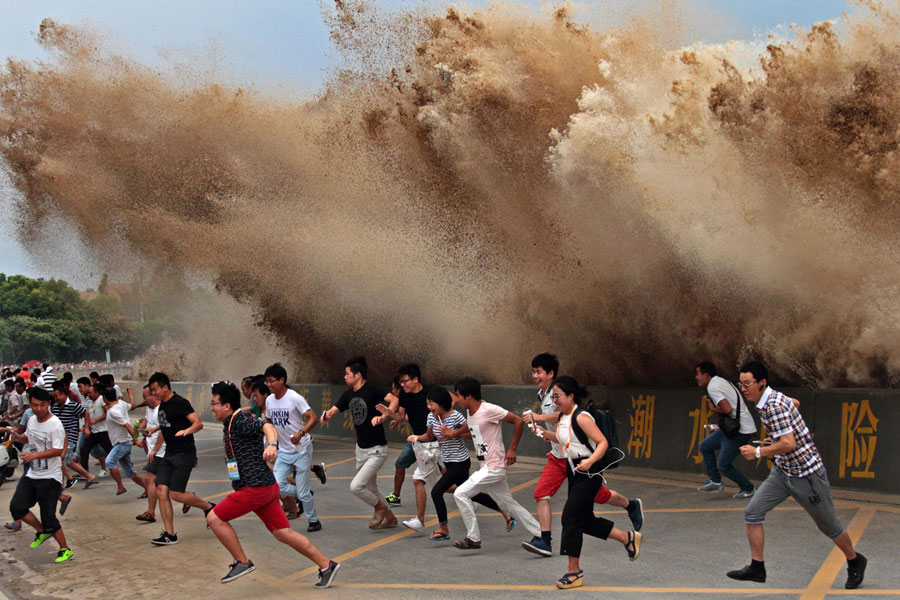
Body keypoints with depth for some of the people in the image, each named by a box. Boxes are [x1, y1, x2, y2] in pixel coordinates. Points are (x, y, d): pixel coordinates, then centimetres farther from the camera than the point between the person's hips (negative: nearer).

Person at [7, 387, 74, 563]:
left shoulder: (55, 424, -16)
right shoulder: (31, 420, 8)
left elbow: (58, 451, -23)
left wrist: (34, 455, -32)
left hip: (50, 477, -8)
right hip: (32, 475, 8)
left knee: (48, 515, -7)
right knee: (17, 507, -2)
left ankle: (66, 551, 9)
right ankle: (42, 531, 21)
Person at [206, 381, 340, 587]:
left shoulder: (240, 421, -13)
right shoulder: (230, 424, 17)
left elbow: (267, 427, -31)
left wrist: (272, 444, -48)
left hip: (255, 488, -10)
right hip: (268, 486, 10)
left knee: (214, 518, -3)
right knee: (283, 533, 8)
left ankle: (242, 562, 4)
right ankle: (326, 565, 11)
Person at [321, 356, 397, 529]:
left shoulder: (372, 390, -16)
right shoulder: (348, 395, 6)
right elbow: (333, 411, 4)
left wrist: (382, 416, -43)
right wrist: (326, 415, -19)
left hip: (377, 450, -8)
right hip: (361, 448, 8)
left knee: (356, 486, -14)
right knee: (370, 490, 18)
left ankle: (380, 508, 11)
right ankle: (389, 518, 36)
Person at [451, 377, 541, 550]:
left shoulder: (489, 409, -18)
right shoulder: (470, 412, 8)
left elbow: (518, 421, -17)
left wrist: (512, 449, -14)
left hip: (494, 467, -9)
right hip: (486, 467, 9)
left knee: (461, 494, -11)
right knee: (508, 504, 13)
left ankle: (473, 538, -2)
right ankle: (541, 534, 22)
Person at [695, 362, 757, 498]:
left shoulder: (713, 387, -16)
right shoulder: (721, 381, 15)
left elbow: (727, 409, -27)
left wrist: (713, 409, -7)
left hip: (740, 430, -10)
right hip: (733, 427, 10)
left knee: (723, 465, -3)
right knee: (705, 446, 14)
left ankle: (748, 488, 12)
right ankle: (716, 482, 18)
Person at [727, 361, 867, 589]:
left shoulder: (774, 407, -26)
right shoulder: (770, 399, 3)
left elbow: (789, 444, -33)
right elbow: (795, 403, 23)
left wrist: (758, 452, -24)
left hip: (806, 474, -9)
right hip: (782, 472, 9)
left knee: (828, 525, 10)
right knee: (752, 512, -4)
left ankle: (854, 562, 35)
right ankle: (757, 568, 4)